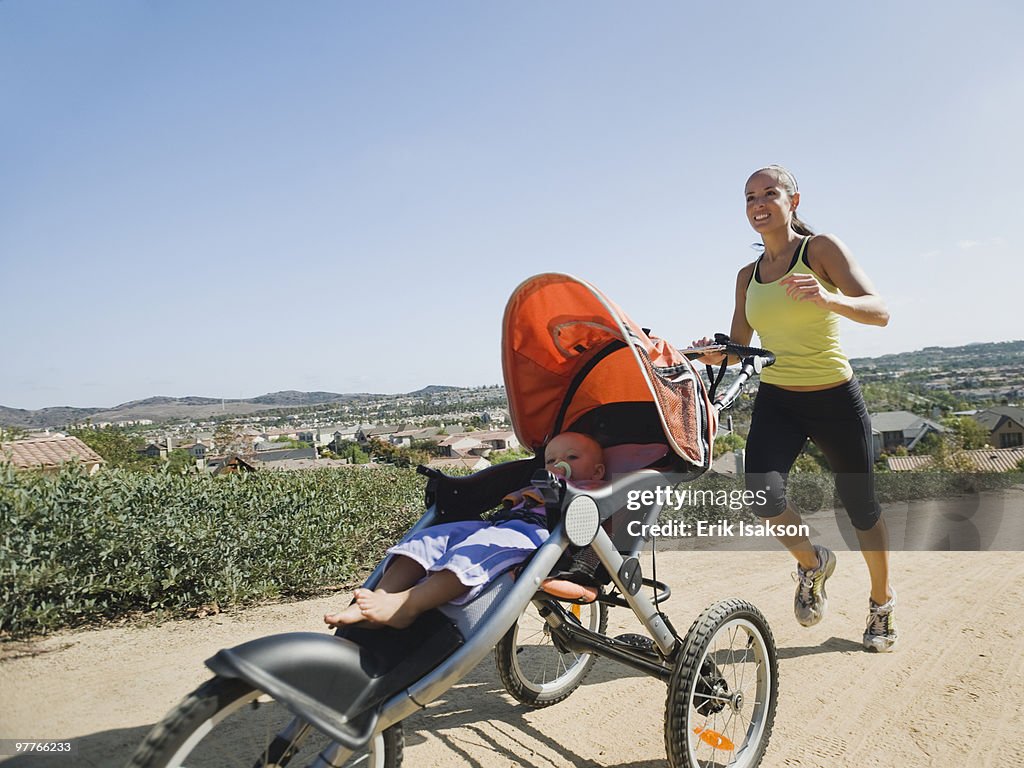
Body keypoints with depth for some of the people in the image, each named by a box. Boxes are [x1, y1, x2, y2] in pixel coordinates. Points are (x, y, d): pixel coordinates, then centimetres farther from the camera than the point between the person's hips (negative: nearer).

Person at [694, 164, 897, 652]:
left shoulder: (820, 248, -7)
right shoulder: (748, 275, 7)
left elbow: (879, 311, -18)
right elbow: (739, 347, 8)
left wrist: (827, 298, -38)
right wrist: (715, 354, -15)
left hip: (835, 398, -3)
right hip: (776, 400, 3)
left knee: (861, 508, 9)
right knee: (761, 492, -21)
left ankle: (882, 601, 38)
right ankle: (812, 563, 11)